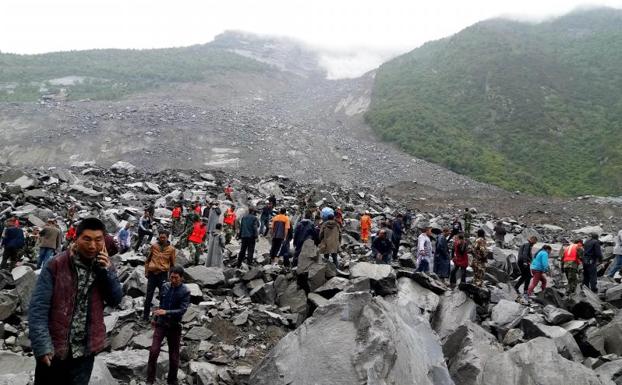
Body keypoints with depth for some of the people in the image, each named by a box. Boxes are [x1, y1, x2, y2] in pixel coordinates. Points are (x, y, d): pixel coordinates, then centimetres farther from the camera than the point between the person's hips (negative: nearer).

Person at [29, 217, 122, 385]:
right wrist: (42, 345, -22)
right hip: (54, 349, -3)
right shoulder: (56, 265, -12)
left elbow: (115, 301, -1)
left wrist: (107, 271, -15)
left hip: (86, 351, 3)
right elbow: (38, 307, -14)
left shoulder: (104, 265, 1)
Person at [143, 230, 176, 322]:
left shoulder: (171, 249, 0)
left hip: (163, 274, -1)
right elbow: (147, 259, 11)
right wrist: (146, 271, 5)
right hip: (152, 274, 1)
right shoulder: (153, 246, 2)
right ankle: (145, 316, 18)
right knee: (149, 296, 7)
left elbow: (172, 264, 7)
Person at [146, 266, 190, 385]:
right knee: (153, 351, -7)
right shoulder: (165, 286, -1)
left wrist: (166, 312, -32)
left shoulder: (185, 291, -12)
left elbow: (182, 310, -20)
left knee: (174, 355, 8)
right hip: (161, 323, 2)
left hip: (174, 326, -2)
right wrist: (155, 318, 20)